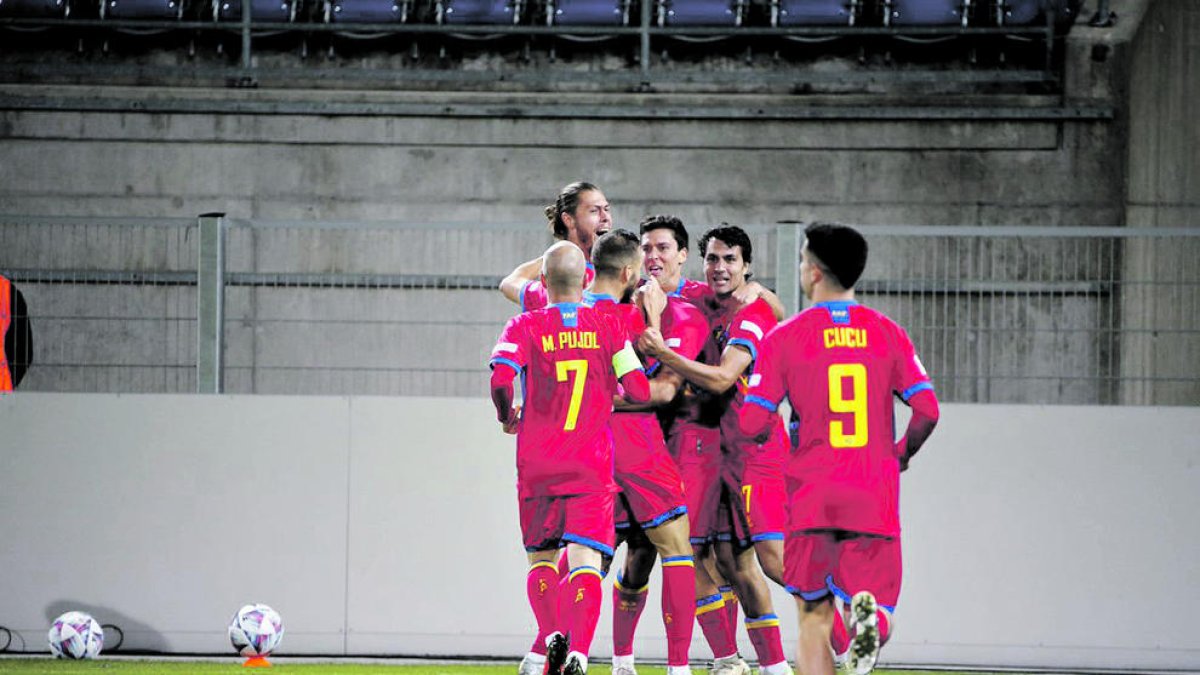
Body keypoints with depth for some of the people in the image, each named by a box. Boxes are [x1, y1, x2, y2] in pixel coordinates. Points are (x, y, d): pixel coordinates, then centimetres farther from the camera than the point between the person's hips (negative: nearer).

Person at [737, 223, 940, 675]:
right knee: (877, 616, 5)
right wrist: (902, 454, 17)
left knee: (814, 617, 11)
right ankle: (867, 613, -32)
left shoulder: (785, 337, 0)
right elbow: (927, 412, -3)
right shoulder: (888, 333, 5)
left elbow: (752, 423, -5)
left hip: (812, 497, -1)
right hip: (875, 498, 1)